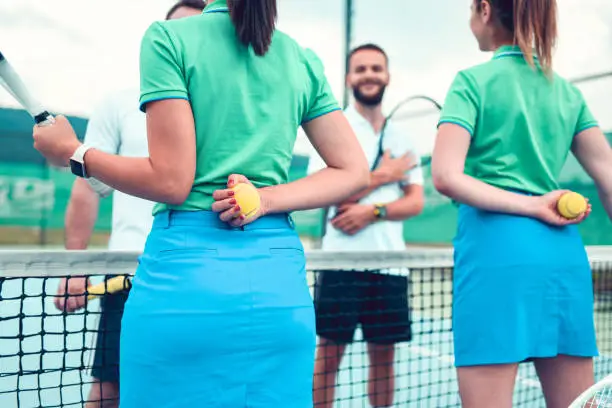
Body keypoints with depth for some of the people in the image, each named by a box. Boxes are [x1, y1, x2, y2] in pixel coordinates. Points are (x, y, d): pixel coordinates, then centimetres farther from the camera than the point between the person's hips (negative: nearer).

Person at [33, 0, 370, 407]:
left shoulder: (168, 37, -3)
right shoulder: (306, 60, 10)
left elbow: (171, 182, -9)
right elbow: (354, 172, 7)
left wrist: (73, 153, 5)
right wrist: (268, 198, -2)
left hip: (185, 277, -4)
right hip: (281, 284, 4)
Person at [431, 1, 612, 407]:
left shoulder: (474, 81, 0)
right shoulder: (569, 92, 15)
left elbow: (446, 177, -13)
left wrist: (532, 206, -8)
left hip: (496, 249, -6)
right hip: (564, 252, 6)